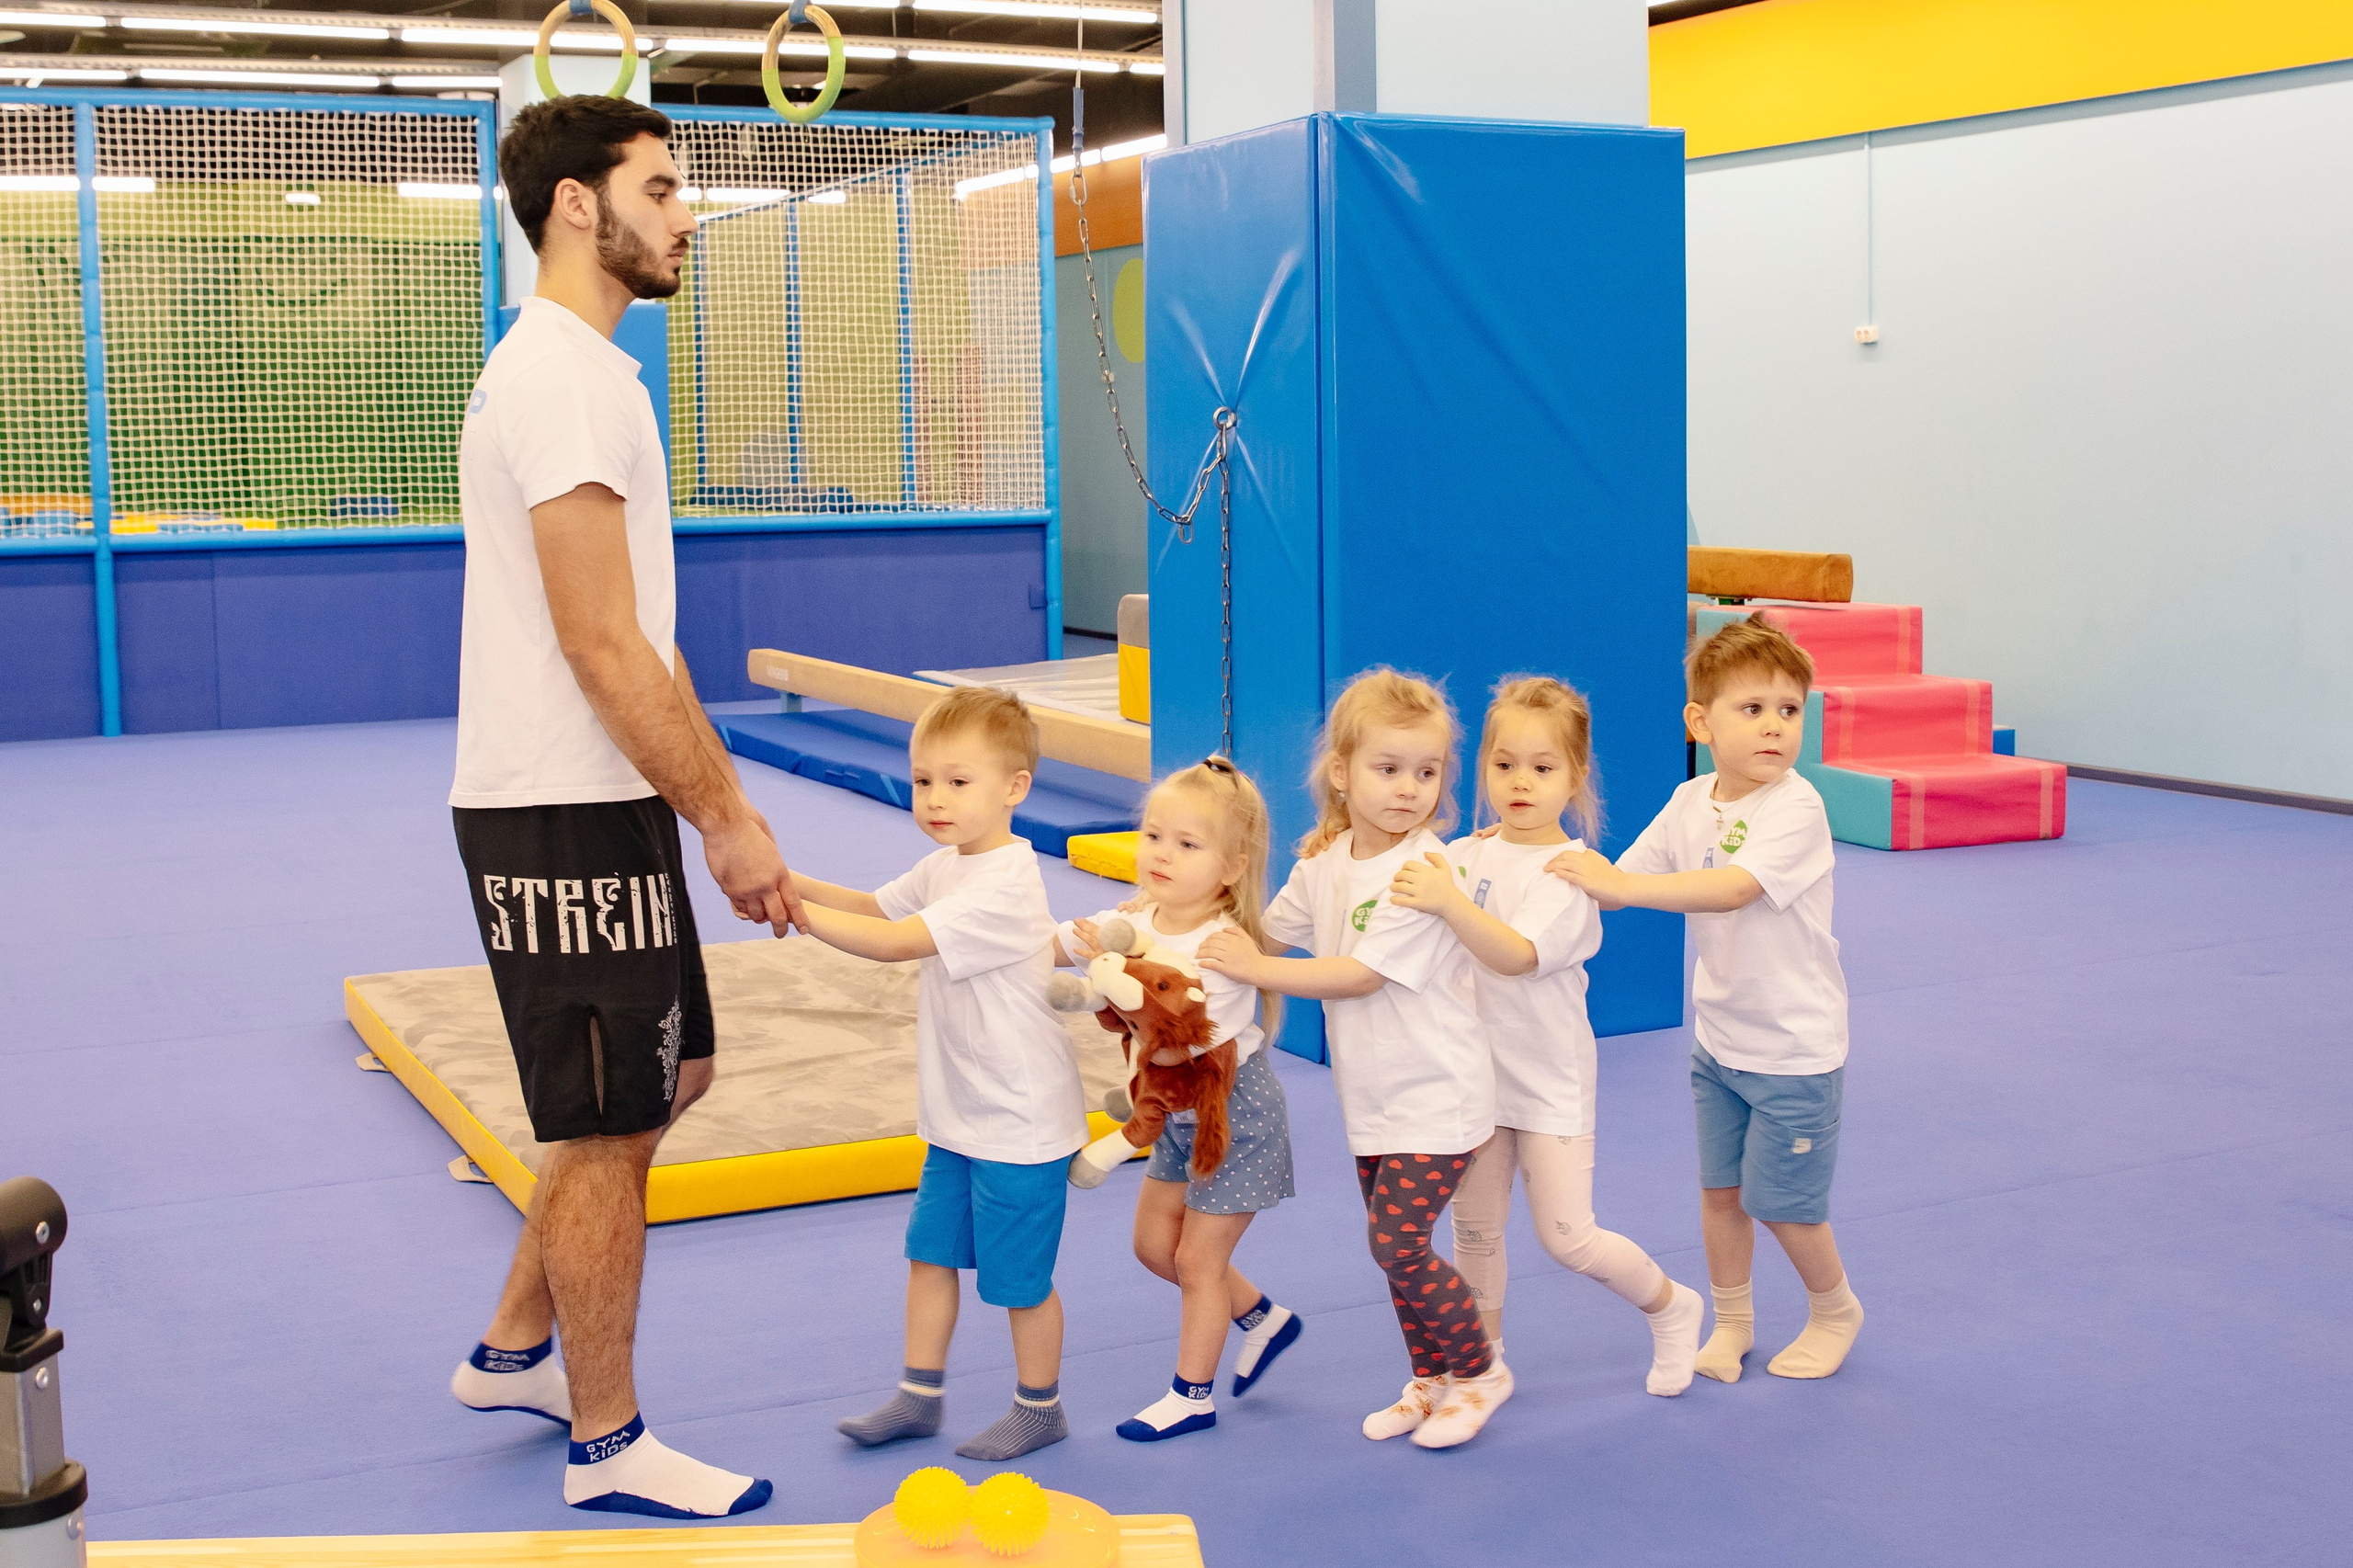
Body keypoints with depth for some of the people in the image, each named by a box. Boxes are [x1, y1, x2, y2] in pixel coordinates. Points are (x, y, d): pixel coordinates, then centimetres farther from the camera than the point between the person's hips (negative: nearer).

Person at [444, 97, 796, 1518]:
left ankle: (517, 1352, 33)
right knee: (609, 1132, 0)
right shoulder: (566, 379, -17)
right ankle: (610, 1445, 15)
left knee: (667, 1078, 20)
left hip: (602, 805, 10)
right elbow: (602, 648, -22)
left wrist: (720, 793, 18)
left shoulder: (581, 370, 16)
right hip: (566, 820, -10)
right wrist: (726, 818, -16)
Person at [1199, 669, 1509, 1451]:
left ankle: (1479, 1371, 13)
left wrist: (1256, 970, -19)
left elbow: (1363, 975, -24)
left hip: (1435, 1098, -7)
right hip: (1372, 1096, 7)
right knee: (1395, 1244, 14)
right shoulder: (1323, 862, 2)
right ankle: (1431, 1379, 31)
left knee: (1397, 1243, -9)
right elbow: (1269, 930, 14)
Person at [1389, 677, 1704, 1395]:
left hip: (1549, 1080, -5)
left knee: (1567, 1238, -3)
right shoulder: (1464, 856, 1)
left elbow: (1517, 955, -32)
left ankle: (1672, 1308, 23)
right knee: (1475, 1233, 10)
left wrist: (1449, 903, -46)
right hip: (1475, 1071, 5)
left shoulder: (1567, 872, -16)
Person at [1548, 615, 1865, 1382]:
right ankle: (1730, 1322, 32)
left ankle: (1835, 1310, 31)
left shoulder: (1796, 809, -22)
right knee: (1718, 1189, 13)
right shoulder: (1690, 803, -1)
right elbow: (1620, 880, 3)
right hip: (1718, 1037, 6)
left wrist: (1617, 883, -38)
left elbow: (1732, 888, -36)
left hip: (1796, 1046, -6)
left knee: (1778, 1201, 5)